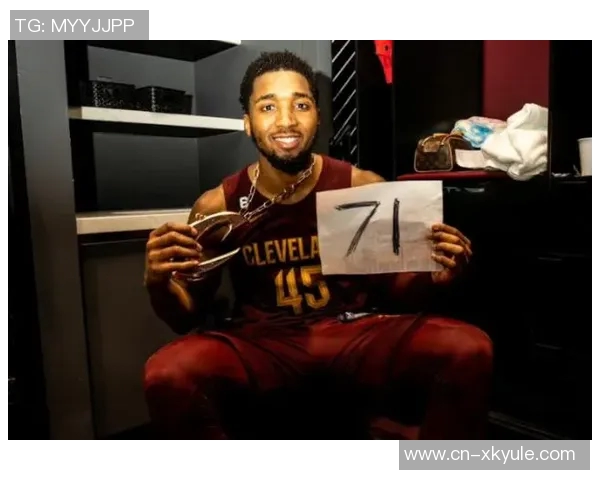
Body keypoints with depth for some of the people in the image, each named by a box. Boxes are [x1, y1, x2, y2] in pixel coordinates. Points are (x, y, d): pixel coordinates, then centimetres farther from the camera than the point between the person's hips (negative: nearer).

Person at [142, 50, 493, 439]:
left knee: (469, 350, -24)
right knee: (168, 375, -30)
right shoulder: (217, 206, 0)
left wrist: (433, 275, -11)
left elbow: (391, 287, 11)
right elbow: (185, 317, 8)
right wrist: (158, 282, -15)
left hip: (356, 335, 1)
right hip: (261, 346, 0)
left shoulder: (365, 189, 0)